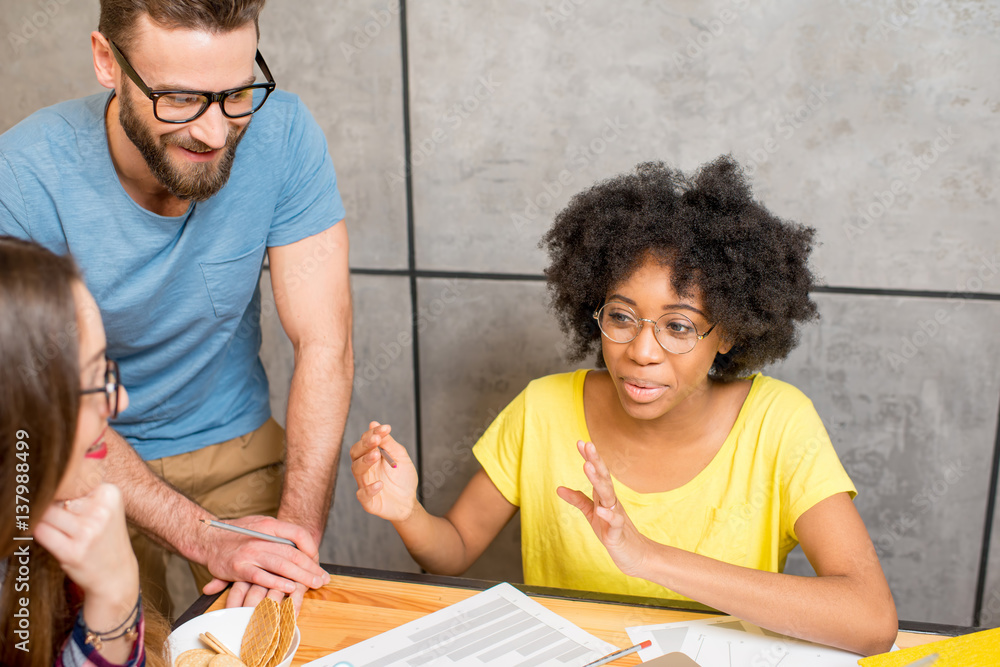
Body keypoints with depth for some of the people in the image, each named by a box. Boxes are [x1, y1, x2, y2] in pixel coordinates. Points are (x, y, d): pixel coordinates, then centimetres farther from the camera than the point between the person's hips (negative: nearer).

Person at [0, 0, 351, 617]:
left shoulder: (282, 133, -21)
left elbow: (324, 346, -19)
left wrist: (299, 529, -28)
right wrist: (205, 536, -28)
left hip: (236, 447, 2)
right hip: (89, 463, -1)